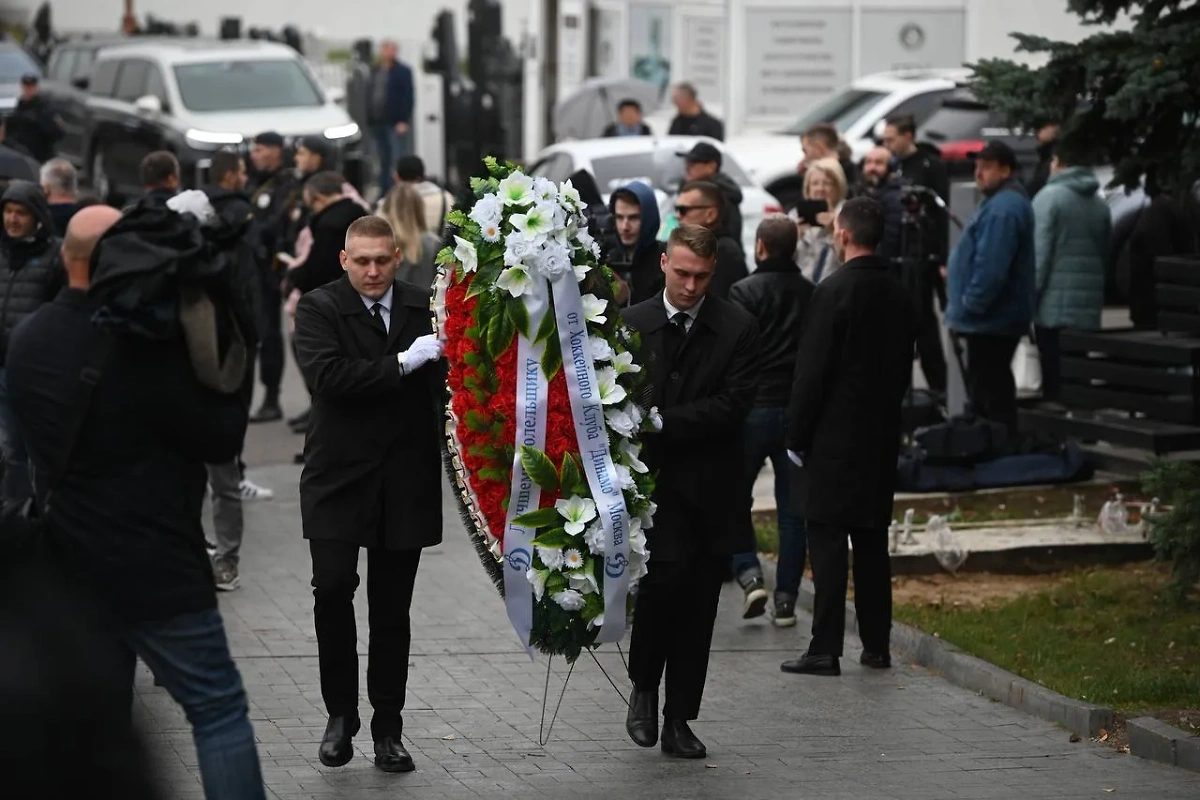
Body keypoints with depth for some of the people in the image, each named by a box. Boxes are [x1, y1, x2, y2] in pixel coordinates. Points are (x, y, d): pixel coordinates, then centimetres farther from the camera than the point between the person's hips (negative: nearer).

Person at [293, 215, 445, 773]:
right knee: (333, 590, -12)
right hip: (339, 476, -2)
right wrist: (402, 363, -21)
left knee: (392, 609, 7)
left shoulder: (425, 307, 6)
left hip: (406, 481, 2)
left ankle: (388, 728, 16)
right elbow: (329, 376, -19)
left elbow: (448, 377, 7)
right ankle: (341, 714, 7)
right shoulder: (319, 309, -3)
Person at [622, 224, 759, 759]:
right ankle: (643, 686, 0)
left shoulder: (737, 329, 2)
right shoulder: (632, 324, 5)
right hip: (653, 479, -1)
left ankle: (679, 720, 15)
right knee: (667, 571, -22)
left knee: (698, 605, 4)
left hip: (711, 487, 1)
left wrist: (662, 422, -13)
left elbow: (733, 405, -7)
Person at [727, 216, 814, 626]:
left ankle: (749, 576, -6)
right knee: (792, 509, 7)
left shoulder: (745, 292, -8)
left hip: (754, 408, -3)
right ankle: (786, 598, 7)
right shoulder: (812, 294, 4)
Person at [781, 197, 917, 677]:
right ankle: (876, 645, 17)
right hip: (880, 438, 7)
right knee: (872, 543, 13)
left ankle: (825, 649, -5)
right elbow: (905, 370, 13)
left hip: (833, 439, -7)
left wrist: (796, 436, -8)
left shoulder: (834, 292, -15)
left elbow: (812, 371, -15)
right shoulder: (899, 296, 7)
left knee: (827, 544, -4)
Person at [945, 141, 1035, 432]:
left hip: (990, 318, -11)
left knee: (988, 390, -8)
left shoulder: (1002, 208, -20)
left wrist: (969, 306, -21)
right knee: (994, 387, 15)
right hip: (998, 315, 11)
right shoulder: (1006, 201, 17)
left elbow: (991, 266, -27)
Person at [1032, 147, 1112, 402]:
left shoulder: (1049, 197, -7)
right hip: (1089, 308, 6)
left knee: (1054, 374, -3)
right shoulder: (1100, 204, 12)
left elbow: (1039, 253, -13)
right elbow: (1106, 255, 16)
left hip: (1054, 306, -6)